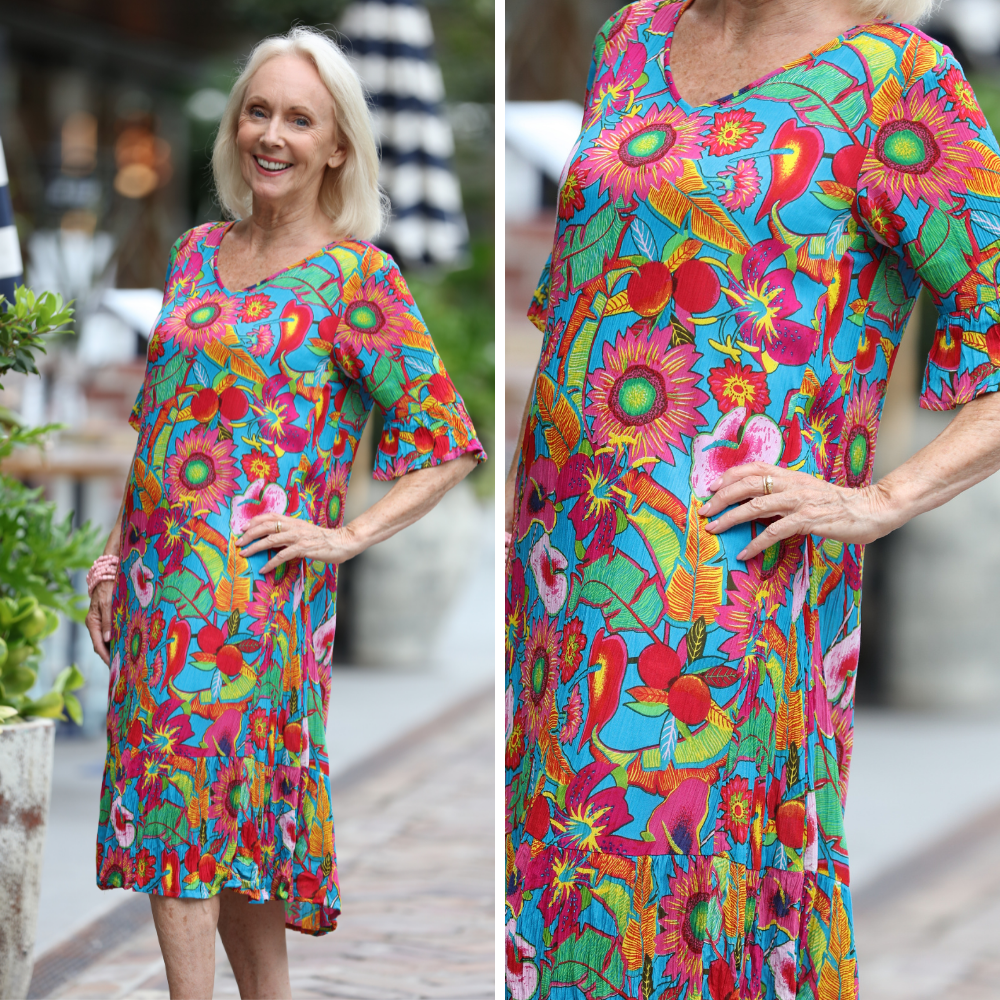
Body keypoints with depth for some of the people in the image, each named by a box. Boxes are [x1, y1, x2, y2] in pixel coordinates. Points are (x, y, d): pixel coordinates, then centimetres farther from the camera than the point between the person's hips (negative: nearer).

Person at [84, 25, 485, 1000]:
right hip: (160, 578, 6)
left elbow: (446, 445, -6)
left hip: (252, 582, -6)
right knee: (235, 819, 8)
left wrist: (343, 537, -11)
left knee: (181, 810, -11)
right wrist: (115, 551, 16)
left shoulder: (358, 277, -6)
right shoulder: (198, 252, 12)